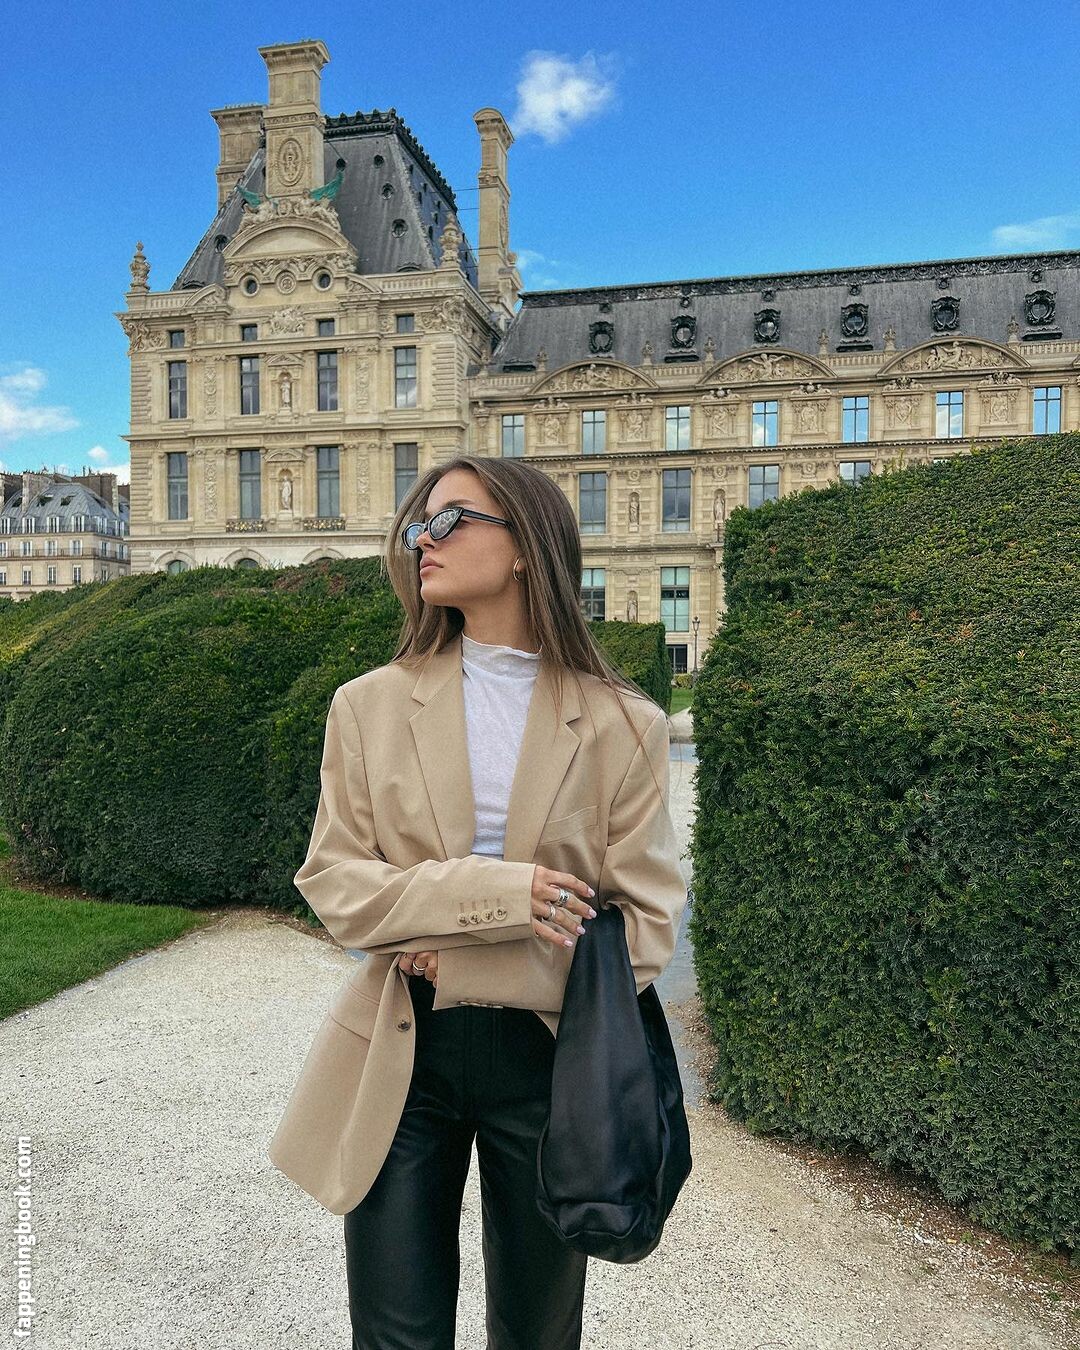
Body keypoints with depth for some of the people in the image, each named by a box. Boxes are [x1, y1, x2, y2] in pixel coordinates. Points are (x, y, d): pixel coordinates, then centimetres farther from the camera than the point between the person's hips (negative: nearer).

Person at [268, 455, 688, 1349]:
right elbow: (333, 882, -2)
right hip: (400, 1055, 1)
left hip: (546, 1057, 0)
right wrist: (493, 895, -19)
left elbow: (649, 914, -5)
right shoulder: (371, 706, 1)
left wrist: (459, 958, -15)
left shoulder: (622, 725, -5)